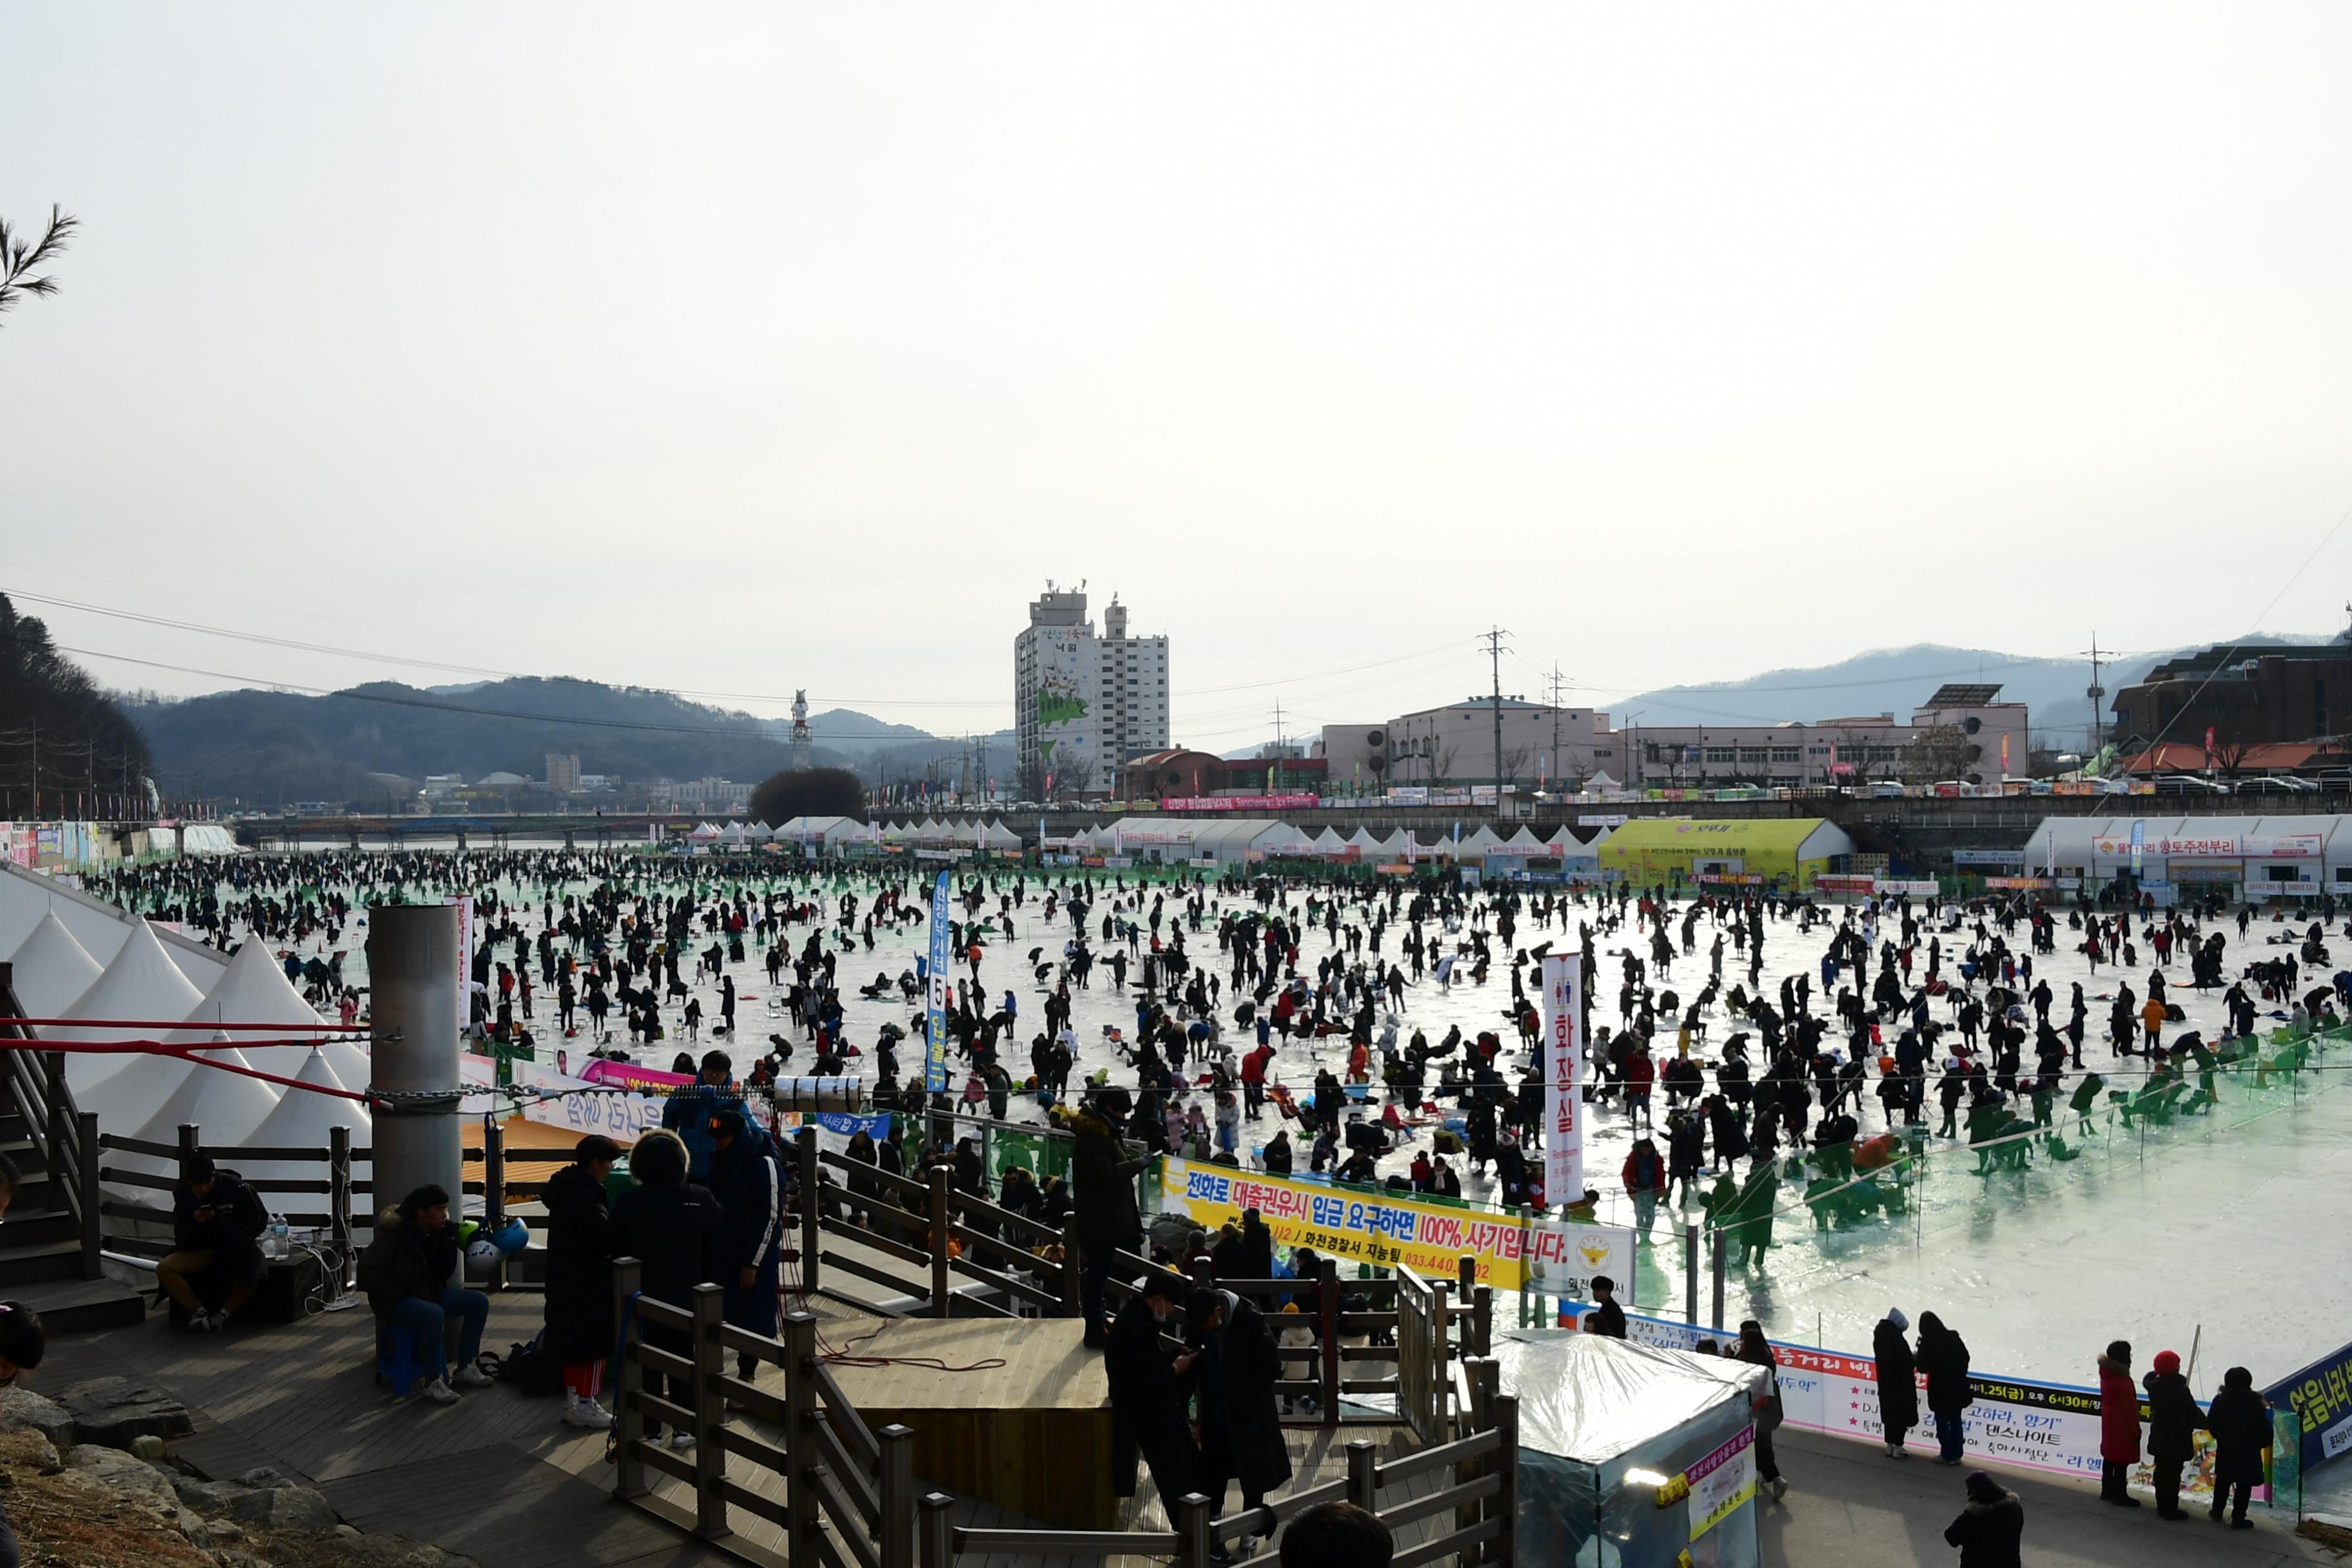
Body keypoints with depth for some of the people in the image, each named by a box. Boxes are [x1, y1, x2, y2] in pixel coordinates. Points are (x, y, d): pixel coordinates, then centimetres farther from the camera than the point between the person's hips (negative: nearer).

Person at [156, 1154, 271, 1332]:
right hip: (202, 1248, 4)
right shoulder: (183, 1194, -3)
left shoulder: (235, 1187, -14)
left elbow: (260, 1219, -7)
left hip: (238, 1245, -4)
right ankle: (199, 1310, -16)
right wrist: (194, 1222, -20)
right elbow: (180, 1237, 1)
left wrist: (234, 1241, -19)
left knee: (254, 1273, -35)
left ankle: (223, 1313, -17)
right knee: (164, 1270, -21)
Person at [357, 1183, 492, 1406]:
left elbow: (444, 1271, 4)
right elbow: (367, 1271, -21)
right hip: (396, 1304, -8)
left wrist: (449, 1241, -12)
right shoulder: (394, 1235, -20)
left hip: (430, 1294, 8)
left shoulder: (438, 1231, 1)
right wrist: (399, 1294, -21)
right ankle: (434, 1383, -25)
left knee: (479, 1302, -6)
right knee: (434, 1314, -38)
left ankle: (465, 1369, 1)